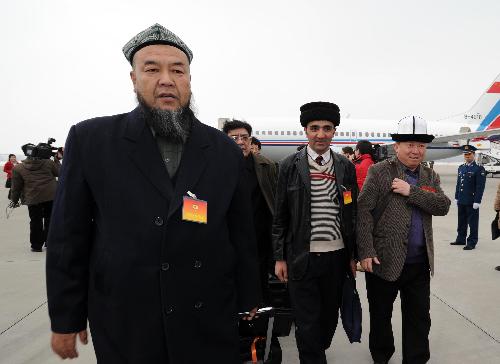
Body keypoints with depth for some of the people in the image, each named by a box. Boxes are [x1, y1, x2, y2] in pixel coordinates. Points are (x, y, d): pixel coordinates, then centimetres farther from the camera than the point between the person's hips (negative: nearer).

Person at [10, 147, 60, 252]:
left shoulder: (18, 168, 2)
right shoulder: (48, 162, 3)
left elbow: (16, 187, 4)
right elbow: (59, 172, 13)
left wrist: (14, 200, 16)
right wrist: (57, 159, 25)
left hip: (33, 199, -1)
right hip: (52, 196, 2)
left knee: (36, 222, 8)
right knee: (50, 220, 14)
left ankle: (36, 246, 15)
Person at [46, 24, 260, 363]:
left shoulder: (226, 151, -1)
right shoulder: (91, 140, -5)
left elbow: (243, 235, 4)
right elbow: (68, 236, -1)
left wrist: (248, 302, 9)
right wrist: (65, 319, 2)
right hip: (124, 328, -1)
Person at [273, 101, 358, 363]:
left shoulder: (346, 167, 3)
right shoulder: (290, 166, -3)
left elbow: (353, 213, 8)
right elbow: (280, 216, -1)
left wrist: (353, 255, 8)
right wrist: (279, 257, -1)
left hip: (337, 256, 3)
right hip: (302, 257, -3)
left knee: (330, 317, 17)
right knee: (307, 323, 3)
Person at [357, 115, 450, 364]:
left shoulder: (430, 177, 9)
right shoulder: (379, 172, -7)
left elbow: (443, 207, -5)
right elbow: (363, 211, -13)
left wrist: (411, 191, -18)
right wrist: (366, 251, -19)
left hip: (420, 263, 4)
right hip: (384, 260, -4)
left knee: (419, 318, 13)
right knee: (380, 315, 14)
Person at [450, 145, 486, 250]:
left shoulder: (479, 169, -8)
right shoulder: (461, 167, 12)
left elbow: (480, 186, -12)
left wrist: (477, 201, -15)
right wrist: (457, 197, 13)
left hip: (472, 202, -6)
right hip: (461, 201, 6)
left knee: (472, 223, 2)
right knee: (461, 221, 15)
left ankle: (472, 242, 11)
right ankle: (461, 239, 27)